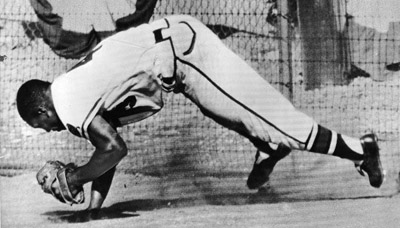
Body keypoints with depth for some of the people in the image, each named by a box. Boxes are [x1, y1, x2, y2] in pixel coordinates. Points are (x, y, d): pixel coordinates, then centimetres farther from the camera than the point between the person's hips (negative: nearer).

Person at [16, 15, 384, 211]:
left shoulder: (67, 104, -6)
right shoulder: (79, 90, 20)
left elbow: (114, 149, -12)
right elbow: (108, 148, 22)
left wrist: (74, 178, 3)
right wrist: (94, 208, 24)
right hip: (177, 39, 8)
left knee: (262, 116, -2)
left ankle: (359, 148, 6)